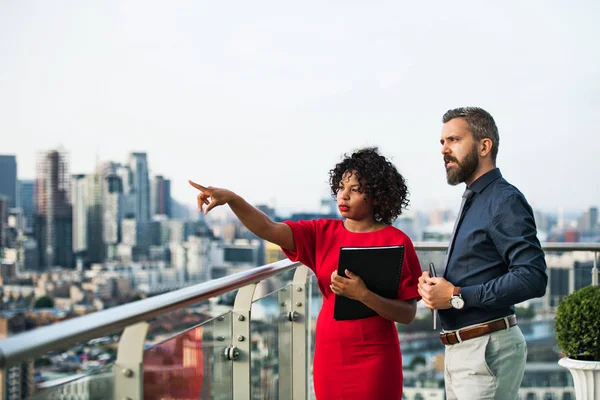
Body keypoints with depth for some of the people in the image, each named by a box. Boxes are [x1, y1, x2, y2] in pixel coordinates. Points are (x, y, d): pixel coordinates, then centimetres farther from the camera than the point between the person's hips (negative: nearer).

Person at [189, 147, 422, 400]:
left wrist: (362, 295, -24)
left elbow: (408, 314, -10)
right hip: (329, 353, 4)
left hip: (374, 358, -4)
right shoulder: (322, 233, 4)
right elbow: (268, 229, -10)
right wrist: (231, 198, -26)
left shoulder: (396, 242, -7)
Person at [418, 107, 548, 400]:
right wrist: (436, 286, 1)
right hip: (458, 350, 9)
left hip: (488, 349, -9)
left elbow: (533, 278, -23)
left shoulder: (505, 201, -12)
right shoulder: (472, 202, 16)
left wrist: (456, 296, -19)